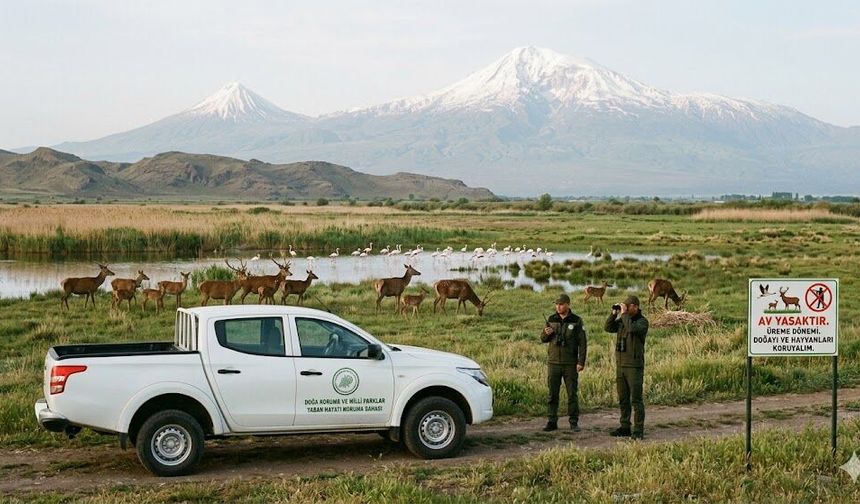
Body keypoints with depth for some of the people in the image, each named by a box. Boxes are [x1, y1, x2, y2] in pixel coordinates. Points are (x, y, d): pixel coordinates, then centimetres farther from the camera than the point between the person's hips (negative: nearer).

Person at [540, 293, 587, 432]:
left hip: (570, 364, -2)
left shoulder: (576, 321, -2)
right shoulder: (551, 319, 7)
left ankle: (574, 422, 10)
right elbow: (543, 339, 12)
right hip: (553, 362, 3)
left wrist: (581, 362, -10)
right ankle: (552, 422, 9)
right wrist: (546, 333, -12)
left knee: (572, 393, 2)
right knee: (552, 394, 3)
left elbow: (582, 343, -3)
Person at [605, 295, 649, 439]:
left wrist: (624, 314, -19)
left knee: (636, 399, -5)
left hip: (634, 366, -7)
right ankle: (625, 427, 18)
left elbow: (632, 328, -27)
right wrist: (614, 313, -5)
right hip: (620, 366, 7)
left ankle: (638, 430, -2)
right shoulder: (622, 320, 12)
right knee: (623, 399, 11)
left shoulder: (642, 322, -8)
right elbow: (608, 328, 4)